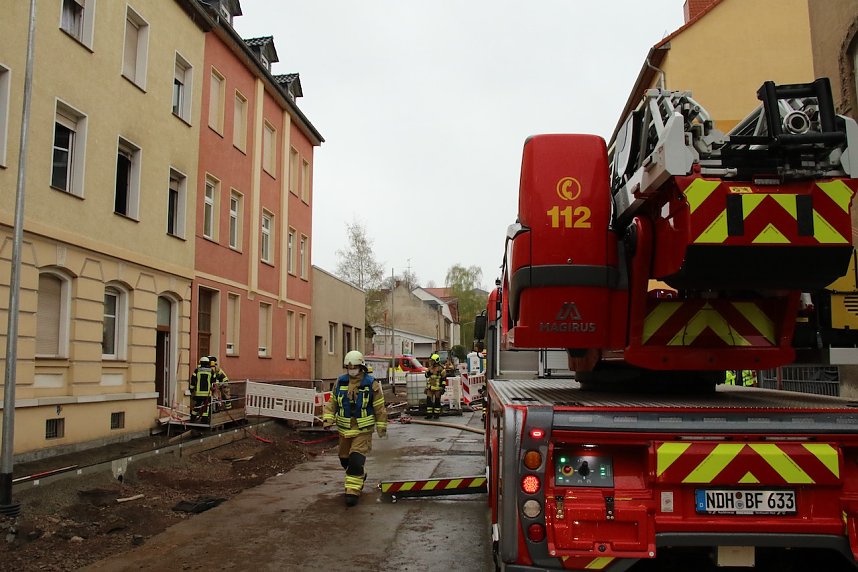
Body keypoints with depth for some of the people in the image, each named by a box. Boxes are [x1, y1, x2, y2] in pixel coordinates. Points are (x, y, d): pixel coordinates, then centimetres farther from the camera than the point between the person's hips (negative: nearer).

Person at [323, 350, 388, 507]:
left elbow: (379, 408, -2)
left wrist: (382, 427, 1)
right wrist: (328, 418, -7)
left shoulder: (371, 384, -9)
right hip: (344, 429, 5)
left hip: (363, 430, -5)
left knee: (356, 460, -15)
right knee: (345, 459, 17)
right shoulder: (340, 382, 1)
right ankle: (360, 476, 44)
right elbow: (332, 402, 7)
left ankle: (353, 491, -6)